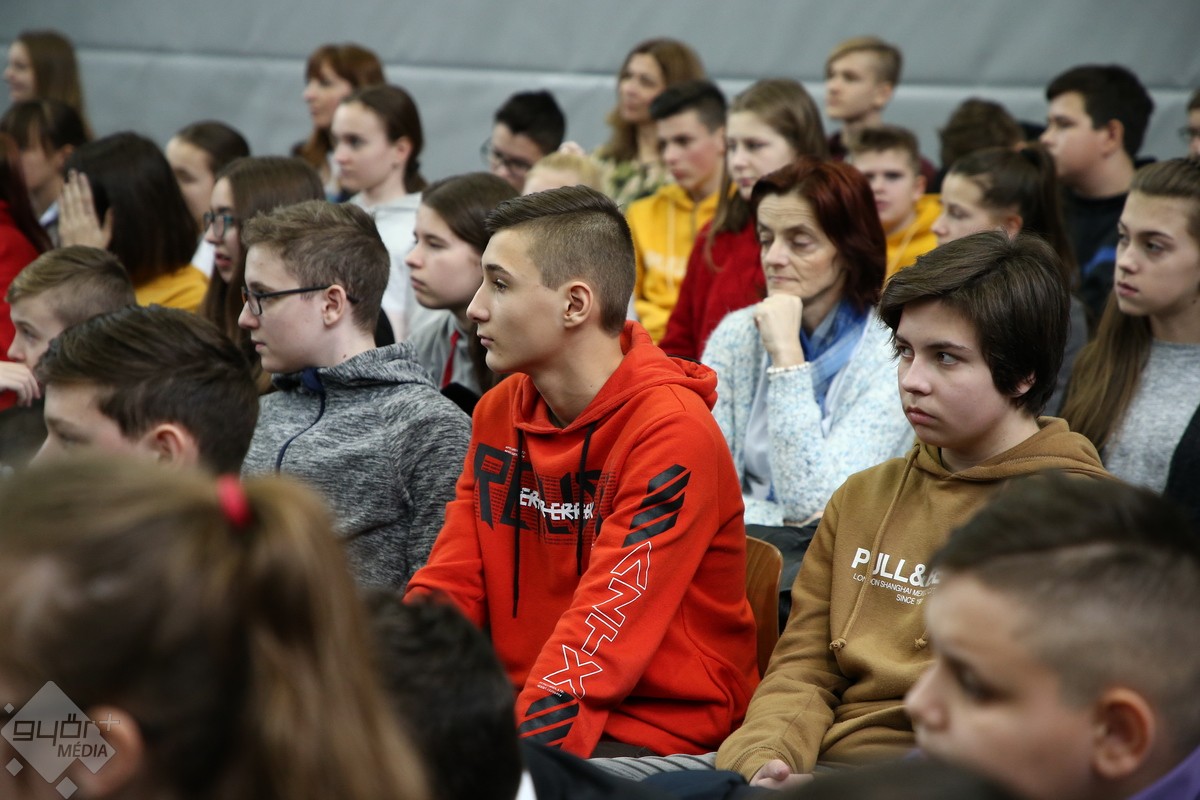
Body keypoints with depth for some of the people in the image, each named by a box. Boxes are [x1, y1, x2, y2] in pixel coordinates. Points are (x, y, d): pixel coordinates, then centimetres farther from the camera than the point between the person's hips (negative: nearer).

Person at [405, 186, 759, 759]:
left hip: (657, 731, -6)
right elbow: (450, 586, 6)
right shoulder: (497, 412, 9)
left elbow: (606, 629, -22)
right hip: (516, 702, 6)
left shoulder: (672, 432, -15)